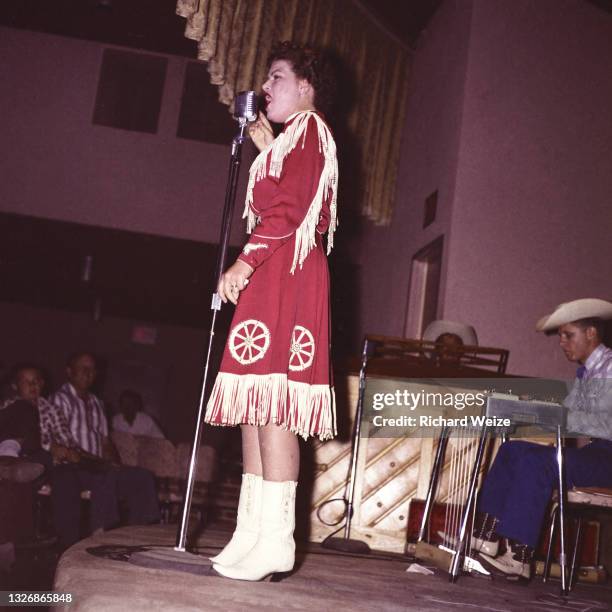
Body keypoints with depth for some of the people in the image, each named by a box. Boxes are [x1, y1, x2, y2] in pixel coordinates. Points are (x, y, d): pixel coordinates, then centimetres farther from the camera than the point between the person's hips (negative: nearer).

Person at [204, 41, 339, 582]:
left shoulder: (309, 128, 0)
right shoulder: (290, 139, 29)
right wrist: (264, 146, 28)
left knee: (270, 400, -17)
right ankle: (253, 531, 7)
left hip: (284, 273, -10)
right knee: (256, 403, 5)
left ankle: (276, 538, -18)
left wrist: (245, 261, -18)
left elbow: (289, 205, -13)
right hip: (271, 278, 10)